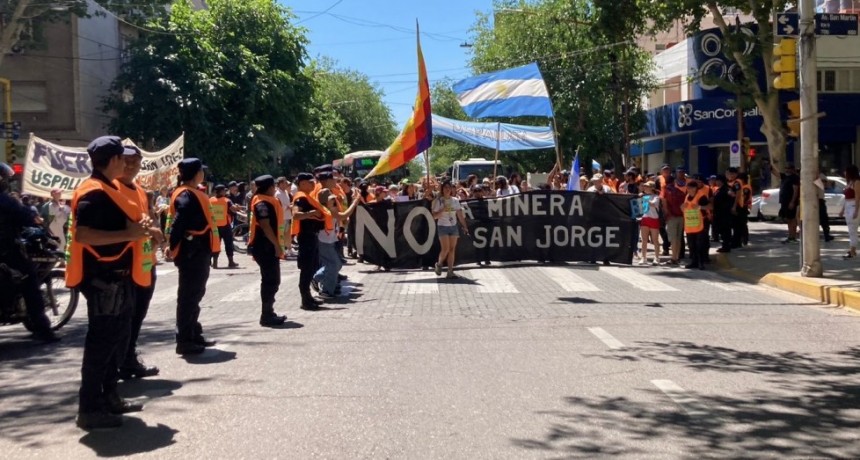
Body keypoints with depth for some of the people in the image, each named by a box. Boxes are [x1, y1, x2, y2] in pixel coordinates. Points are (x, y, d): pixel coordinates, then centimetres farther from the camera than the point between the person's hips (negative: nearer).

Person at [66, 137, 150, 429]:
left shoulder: (108, 189, 15)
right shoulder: (94, 193, -17)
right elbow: (82, 234, -28)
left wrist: (138, 226, 7)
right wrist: (129, 234, -28)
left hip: (118, 276, 11)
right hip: (103, 278, -11)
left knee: (118, 338, 17)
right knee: (102, 340, -6)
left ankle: (109, 397, 27)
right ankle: (89, 409, 1)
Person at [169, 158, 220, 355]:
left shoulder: (194, 193, 15)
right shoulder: (186, 195, -16)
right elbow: (178, 225, -23)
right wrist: (175, 249, -21)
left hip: (199, 251, 10)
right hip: (191, 252, -10)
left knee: (195, 294, 17)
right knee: (188, 295, -5)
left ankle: (193, 335, 27)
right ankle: (184, 341, 0)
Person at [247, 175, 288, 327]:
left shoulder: (269, 201, 17)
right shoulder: (262, 203, -16)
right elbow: (265, 225, -24)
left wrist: (278, 245, 21)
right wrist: (277, 245, -23)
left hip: (270, 247, 11)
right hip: (265, 247, -11)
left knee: (273, 280, 14)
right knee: (270, 281, -8)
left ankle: (269, 313, 21)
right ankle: (266, 315, -4)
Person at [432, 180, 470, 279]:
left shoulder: (455, 200, 7)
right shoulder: (438, 201, -4)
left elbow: (460, 215, 9)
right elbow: (434, 216, -6)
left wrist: (464, 227, 4)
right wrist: (443, 210, -21)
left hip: (453, 226, 4)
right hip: (443, 226, -4)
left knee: (452, 249, 0)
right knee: (446, 248, -11)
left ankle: (450, 272, 1)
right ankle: (439, 264, 16)